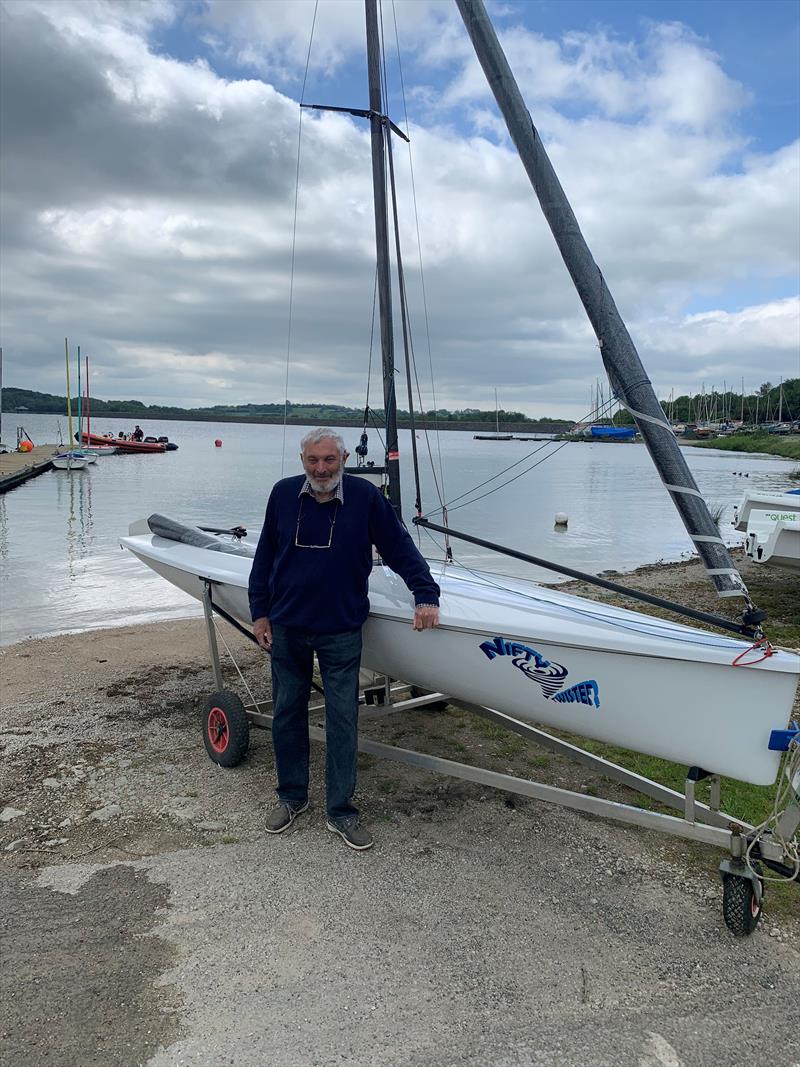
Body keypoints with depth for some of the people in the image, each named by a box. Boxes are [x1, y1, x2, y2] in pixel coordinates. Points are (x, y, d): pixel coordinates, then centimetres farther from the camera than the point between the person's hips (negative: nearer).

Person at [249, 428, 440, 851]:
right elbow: (265, 557, 7)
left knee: (342, 720, 2)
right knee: (287, 714, 12)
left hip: (341, 630, -2)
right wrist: (260, 612, 7)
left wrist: (426, 595, -12)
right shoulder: (283, 494, -1)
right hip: (286, 627, 3)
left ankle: (341, 811, 16)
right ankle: (292, 796, 31)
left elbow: (401, 549, -3)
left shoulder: (366, 497, -8)